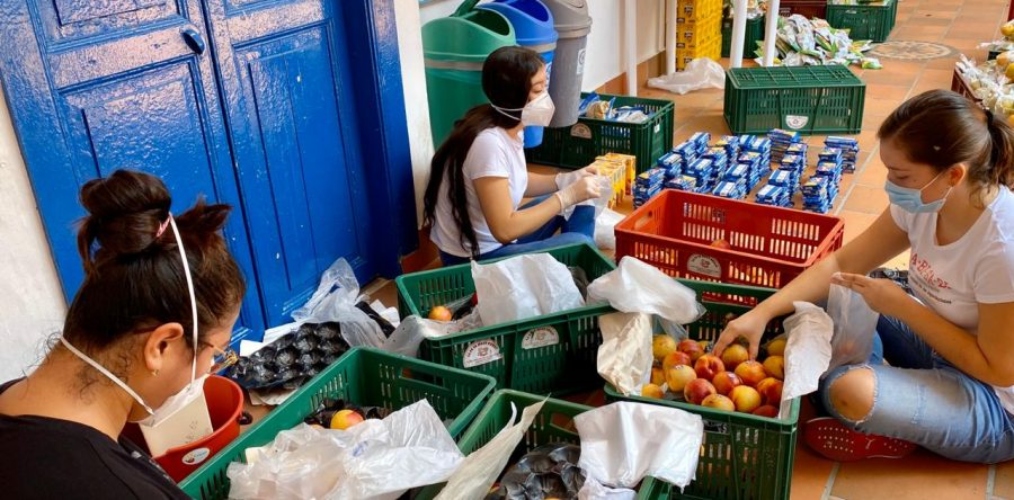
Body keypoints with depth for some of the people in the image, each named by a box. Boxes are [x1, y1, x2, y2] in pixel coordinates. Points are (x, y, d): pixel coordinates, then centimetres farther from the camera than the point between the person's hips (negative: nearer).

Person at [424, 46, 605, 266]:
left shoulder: (510, 127, -4)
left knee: (581, 207, 11)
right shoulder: (489, 143, -29)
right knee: (579, 244, -17)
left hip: (497, 238, 9)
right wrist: (567, 195, -25)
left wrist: (567, 180, -3)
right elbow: (505, 230, -29)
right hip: (473, 256, -9)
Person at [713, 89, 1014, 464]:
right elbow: (841, 263, -7)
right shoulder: (926, 202, -11)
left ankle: (890, 434, 0)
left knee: (849, 392, -32)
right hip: (938, 346, 7)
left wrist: (901, 306, -25)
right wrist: (762, 312, -17)